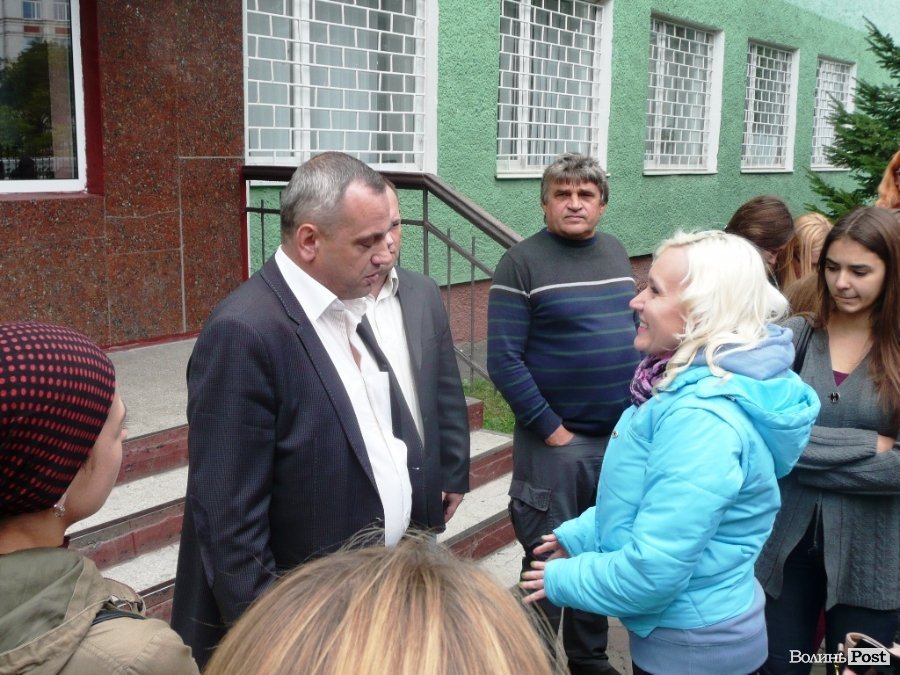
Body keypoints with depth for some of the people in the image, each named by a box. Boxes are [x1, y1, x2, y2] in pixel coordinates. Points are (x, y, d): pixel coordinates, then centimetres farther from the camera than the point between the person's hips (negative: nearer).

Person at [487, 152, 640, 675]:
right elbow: (504, 359, -14)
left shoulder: (616, 252, 9)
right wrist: (550, 429, -14)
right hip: (556, 442, -5)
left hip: (623, 437, 6)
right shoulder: (522, 262, -9)